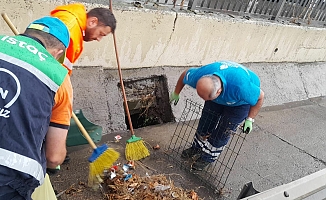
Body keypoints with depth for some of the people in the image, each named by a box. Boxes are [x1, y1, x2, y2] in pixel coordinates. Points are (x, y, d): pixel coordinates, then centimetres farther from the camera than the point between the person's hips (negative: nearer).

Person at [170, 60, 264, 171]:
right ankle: (197, 147, 35)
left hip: (240, 102, -3)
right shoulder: (199, 75, -36)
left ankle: (208, 157, 24)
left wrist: (249, 119, -19)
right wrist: (176, 94, 4)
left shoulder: (241, 88, -47)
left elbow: (260, 96, -25)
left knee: (222, 133, 0)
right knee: (205, 124, 8)